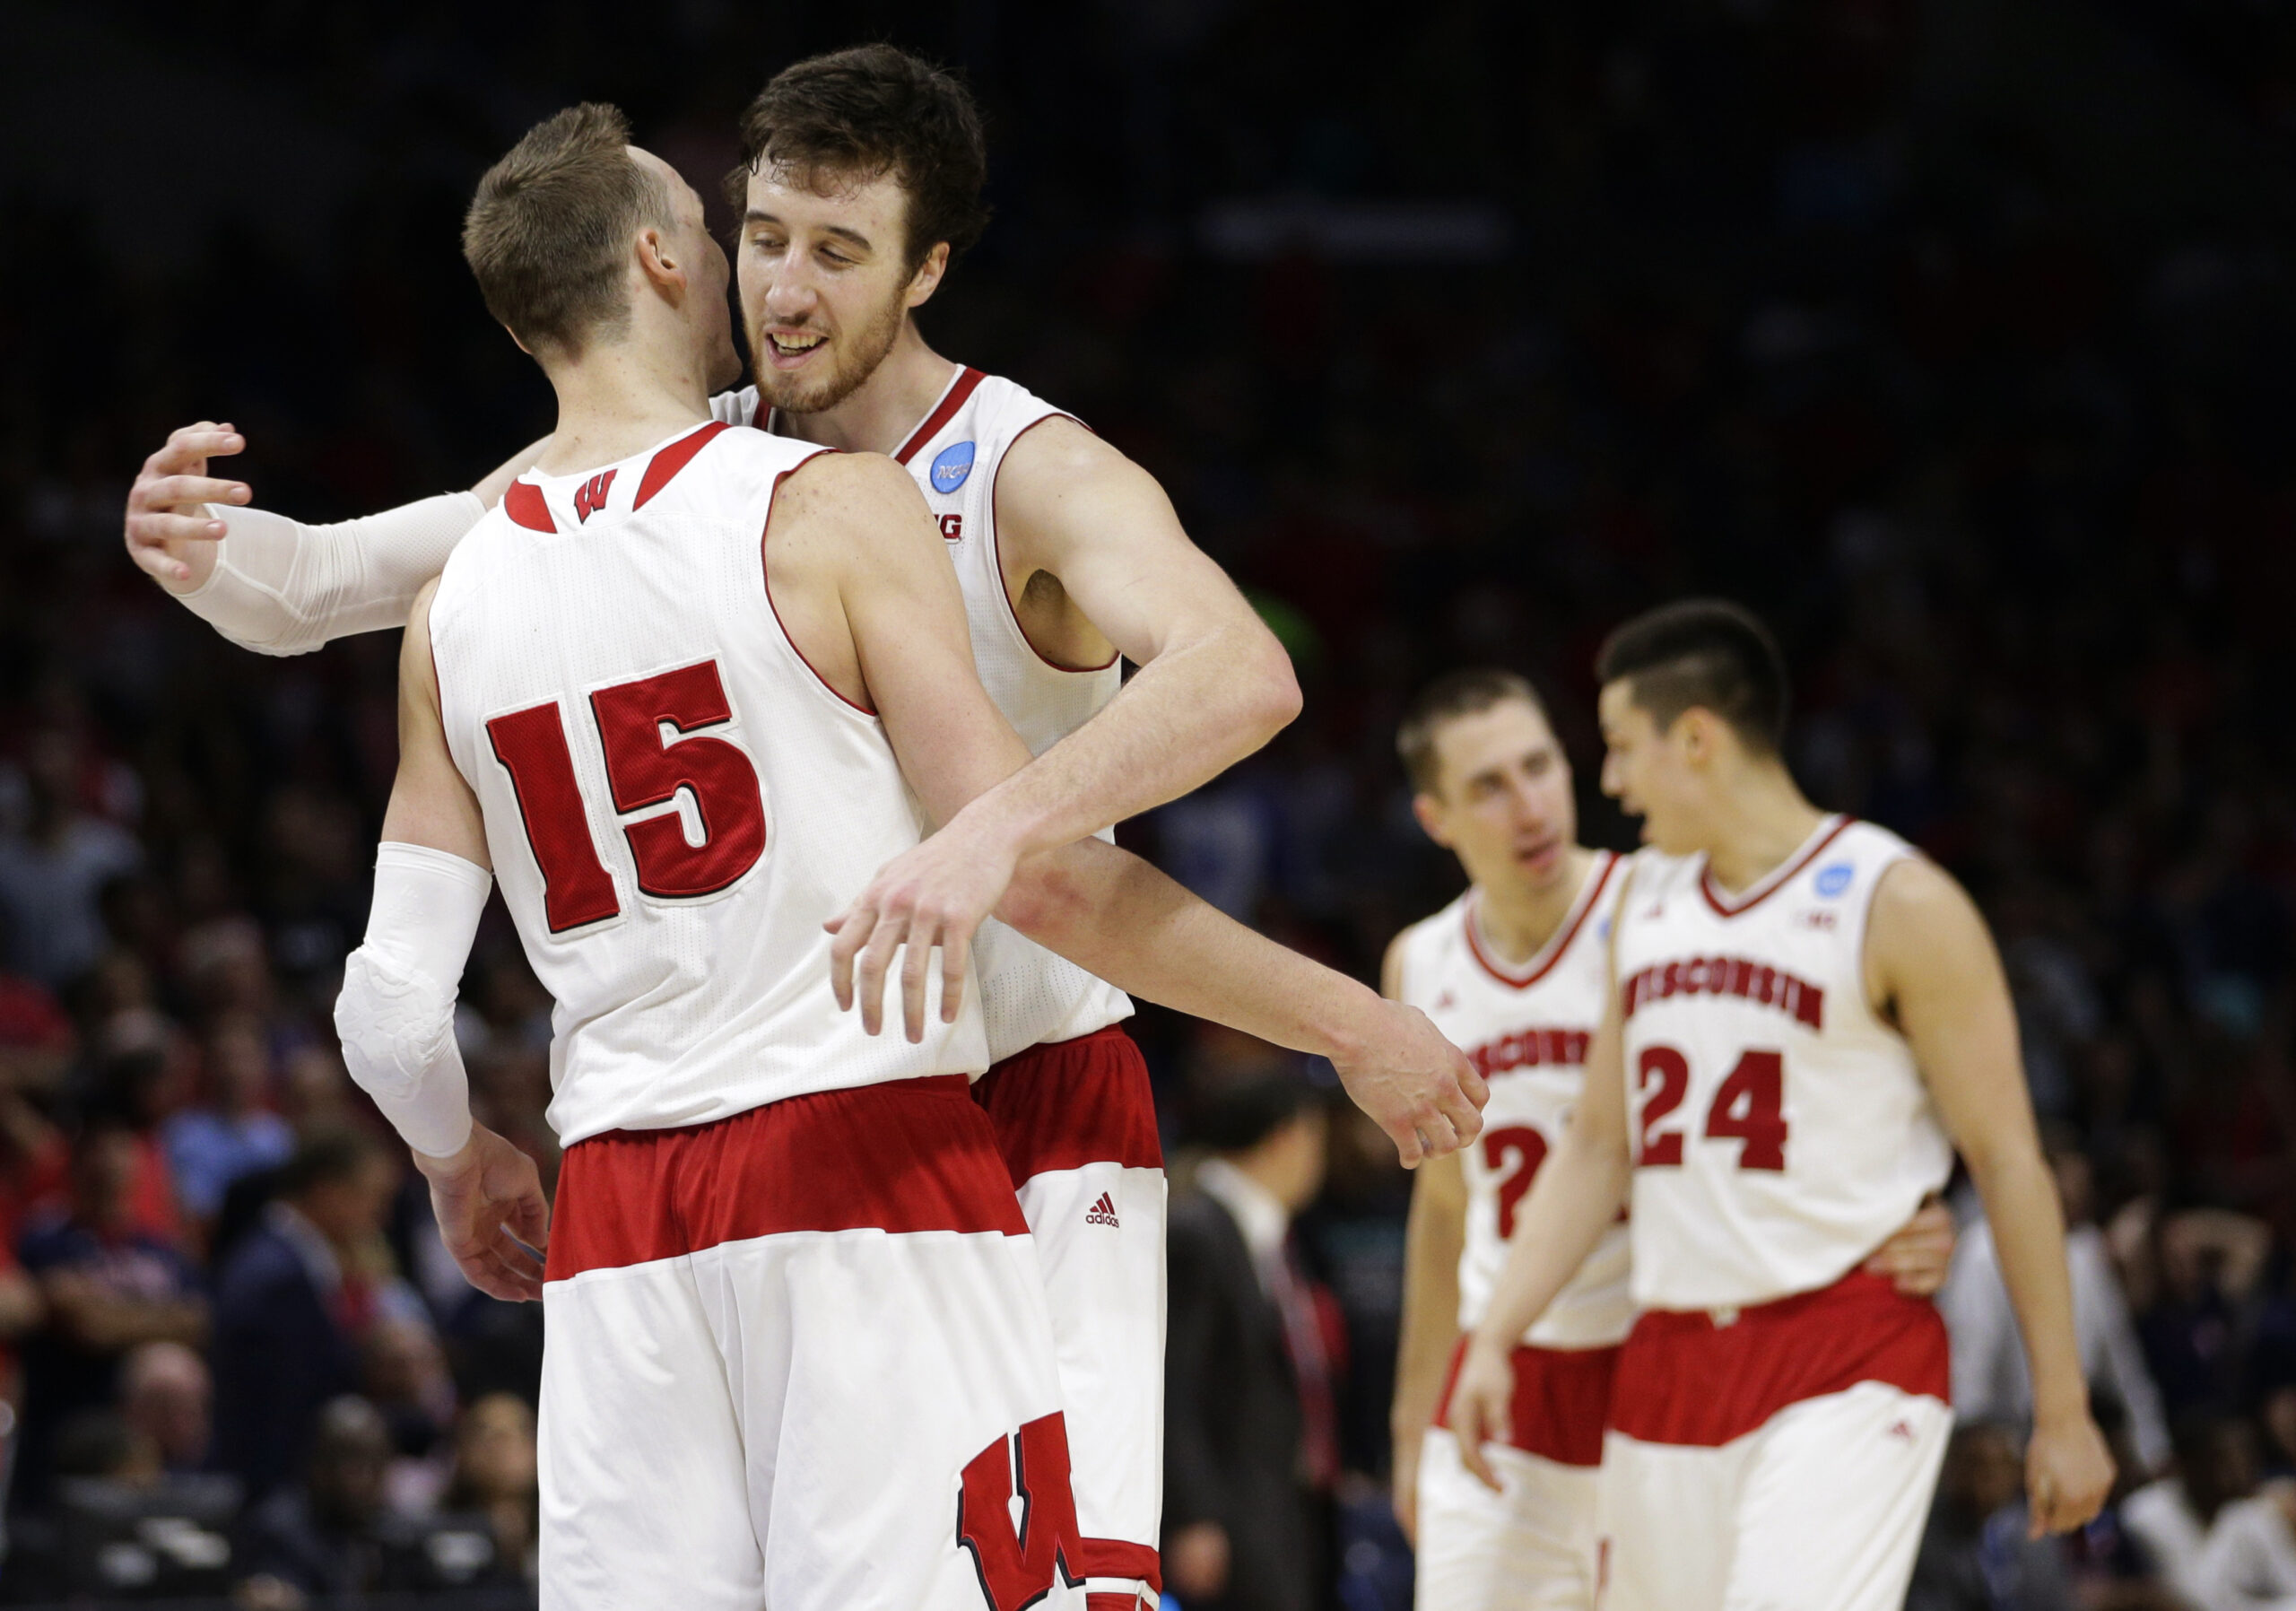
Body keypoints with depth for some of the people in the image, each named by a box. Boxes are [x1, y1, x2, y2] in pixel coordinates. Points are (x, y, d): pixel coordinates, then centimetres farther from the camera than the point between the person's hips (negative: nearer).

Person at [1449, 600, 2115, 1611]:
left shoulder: (1896, 906, -7)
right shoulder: (1647, 901, 14)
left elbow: (2006, 1159, -6)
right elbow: (1597, 1147, 18)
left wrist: (2062, 1412, -8)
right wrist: (1494, 1340, 7)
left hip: (1850, 1362, -7)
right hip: (1671, 1359, 7)